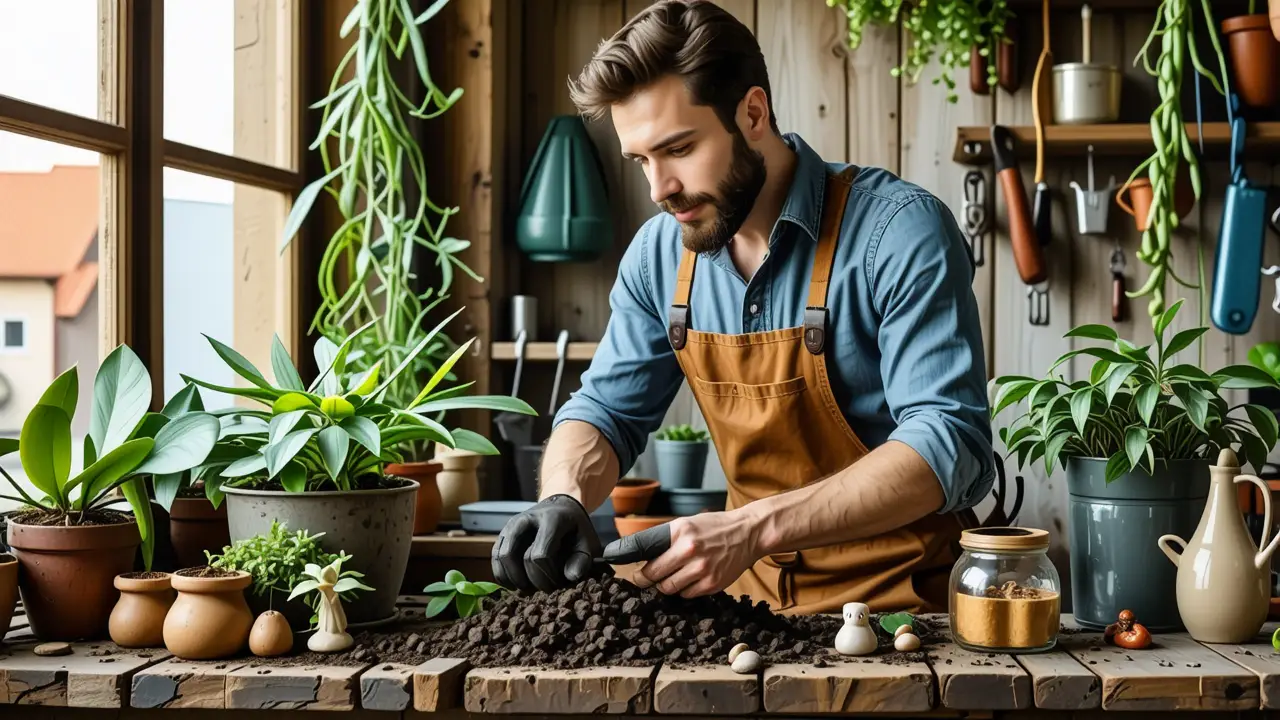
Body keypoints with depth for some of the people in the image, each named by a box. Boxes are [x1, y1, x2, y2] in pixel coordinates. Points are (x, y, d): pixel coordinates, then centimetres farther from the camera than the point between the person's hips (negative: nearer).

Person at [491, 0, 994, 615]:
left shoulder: (900, 231, -16)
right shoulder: (660, 252, 2)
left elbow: (949, 445, -23)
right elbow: (606, 410, 11)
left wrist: (755, 528, -33)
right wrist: (562, 498, -13)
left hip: (901, 600, -5)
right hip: (755, 592, 6)